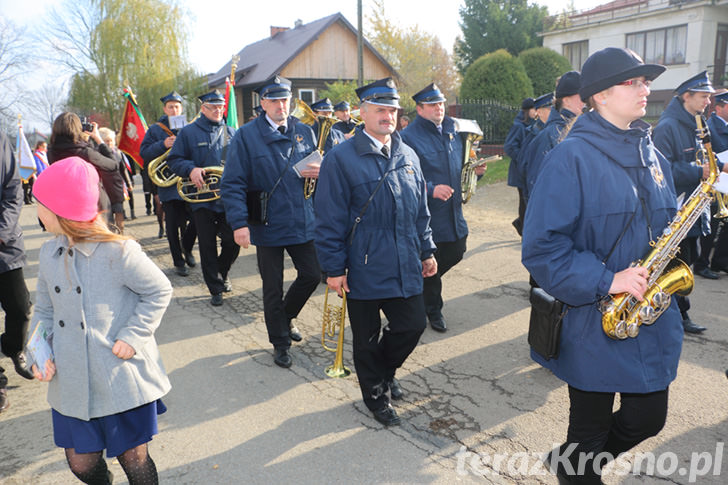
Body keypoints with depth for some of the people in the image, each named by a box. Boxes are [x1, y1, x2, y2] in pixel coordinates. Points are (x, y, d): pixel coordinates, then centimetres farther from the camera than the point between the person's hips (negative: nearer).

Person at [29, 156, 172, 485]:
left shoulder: (118, 251, -17)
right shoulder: (49, 253, 3)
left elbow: (159, 291, -8)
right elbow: (44, 310, 13)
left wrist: (132, 336, -15)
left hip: (122, 381, -5)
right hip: (72, 383, 6)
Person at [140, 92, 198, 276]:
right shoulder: (155, 130, 5)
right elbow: (144, 153, -2)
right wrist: (163, 145, -16)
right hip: (168, 184, -1)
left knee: (195, 220, 1)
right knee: (173, 226, 4)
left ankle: (187, 249, 29)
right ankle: (178, 262, 18)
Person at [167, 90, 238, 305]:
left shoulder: (231, 132, 12)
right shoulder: (188, 132, 4)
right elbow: (174, 159, 2)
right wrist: (191, 169, -17)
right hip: (202, 198, -2)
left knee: (232, 242, 1)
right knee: (207, 246, 4)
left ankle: (222, 273, 31)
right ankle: (215, 289, 17)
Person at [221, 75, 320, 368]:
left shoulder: (305, 132, 7)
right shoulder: (246, 136, -6)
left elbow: (319, 166, 17)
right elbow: (233, 184, -10)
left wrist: (320, 172, -9)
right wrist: (239, 223, -20)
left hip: (302, 221, 4)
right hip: (268, 226, -3)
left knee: (312, 274, 9)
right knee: (273, 288, 8)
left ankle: (286, 316, 39)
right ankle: (280, 342, 28)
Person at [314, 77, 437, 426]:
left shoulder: (408, 156, 8)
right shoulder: (341, 159, -10)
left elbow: (420, 210, 16)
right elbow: (330, 219, -11)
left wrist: (427, 250, 15)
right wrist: (333, 267, -12)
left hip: (405, 268, 5)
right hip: (364, 270, -5)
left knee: (413, 325, 11)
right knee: (367, 338, 11)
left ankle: (385, 371, 41)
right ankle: (375, 395, 35)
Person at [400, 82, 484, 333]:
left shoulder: (452, 130, 11)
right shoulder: (408, 136, -13)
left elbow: (460, 165, 22)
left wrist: (476, 169, 1)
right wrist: (431, 189, -30)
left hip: (454, 214, 7)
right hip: (427, 216, -7)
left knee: (455, 253, 15)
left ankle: (424, 283, 42)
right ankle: (433, 309, 27)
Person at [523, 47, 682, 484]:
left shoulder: (651, 155, 8)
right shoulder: (572, 157, -15)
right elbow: (541, 246, -20)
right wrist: (604, 280, -25)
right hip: (594, 324, -7)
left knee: (648, 419, 16)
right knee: (591, 428, 11)